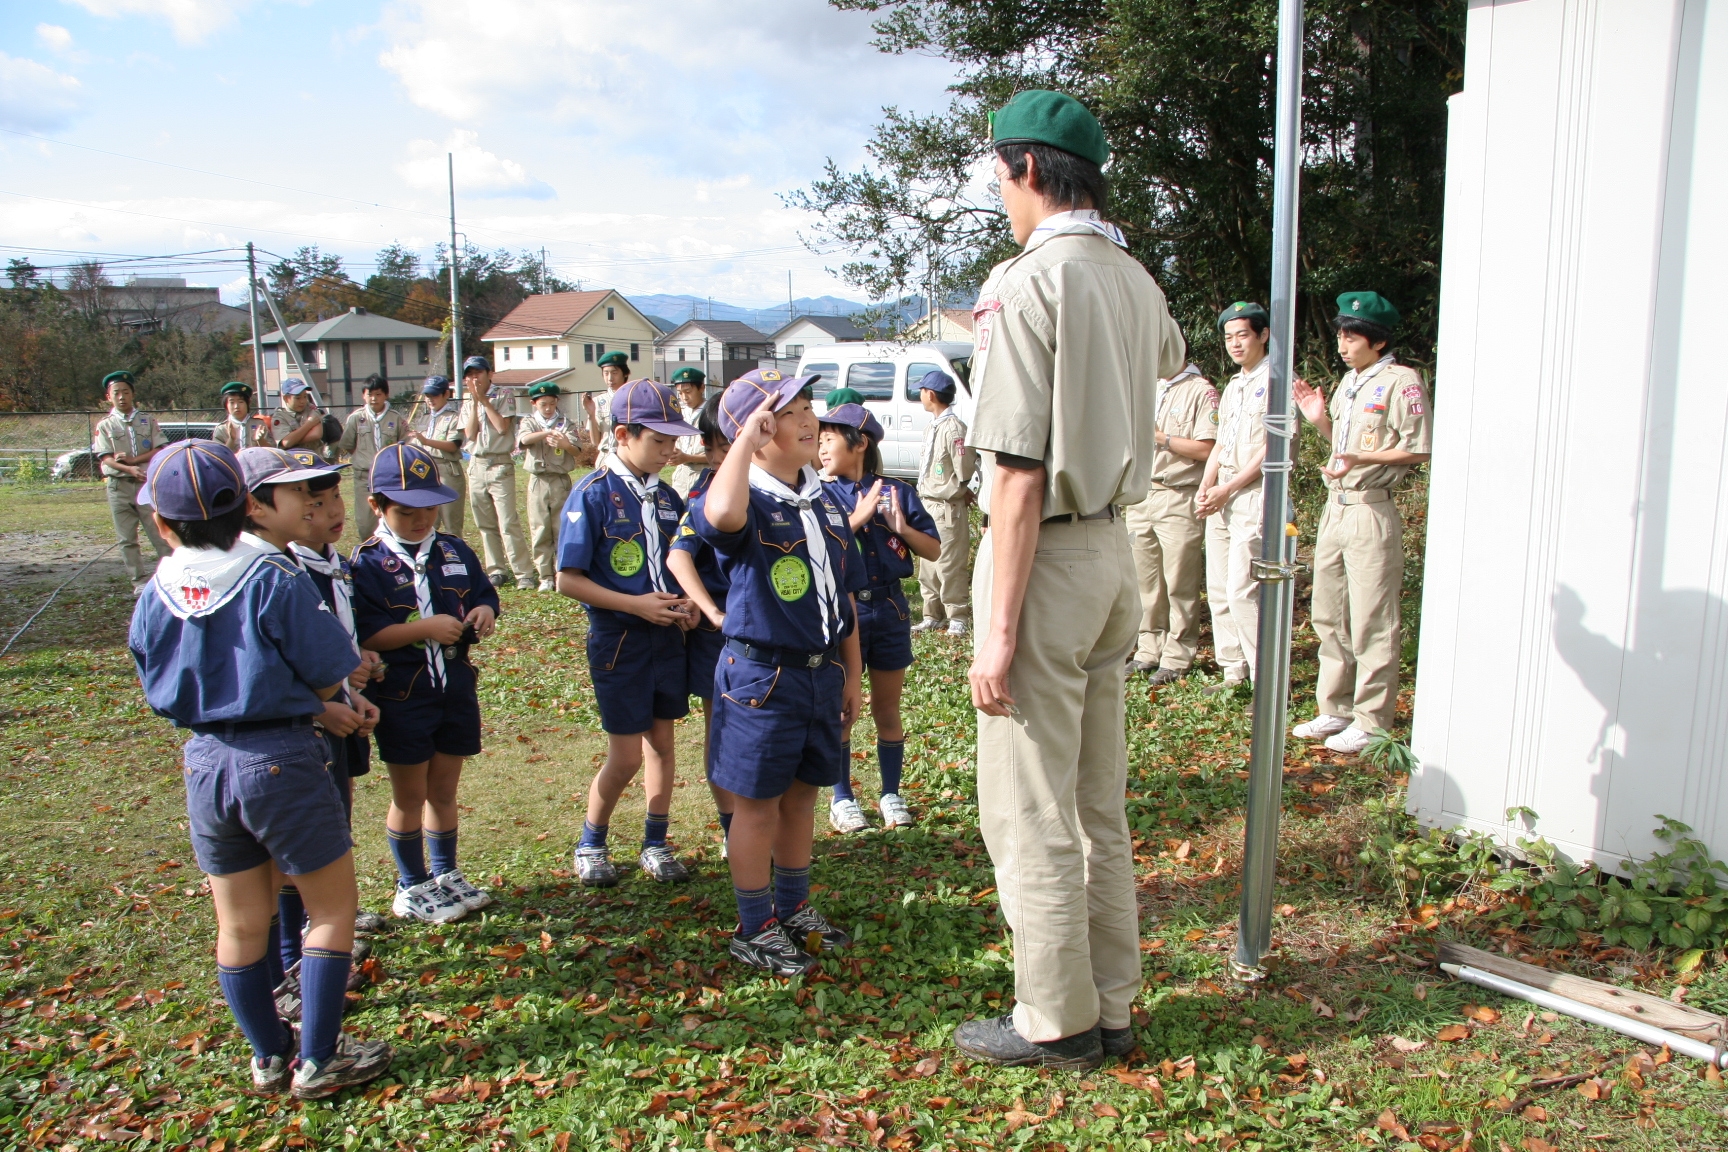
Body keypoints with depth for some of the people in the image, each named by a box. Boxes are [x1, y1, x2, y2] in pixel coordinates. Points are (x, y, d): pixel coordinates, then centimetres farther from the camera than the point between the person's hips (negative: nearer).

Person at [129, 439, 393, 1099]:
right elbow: (328, 677, -9)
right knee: (333, 906, 10)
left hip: (203, 763, 5)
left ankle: (268, 1057, 32)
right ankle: (318, 1062, 14)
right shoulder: (277, 582, -14)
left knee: (240, 923, 17)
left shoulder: (155, 599, 1)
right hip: (281, 759, -5)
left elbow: (162, 692, 11)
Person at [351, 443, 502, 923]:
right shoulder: (369, 563, -10)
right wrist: (424, 628, -26)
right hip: (401, 698, -4)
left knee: (444, 791, 16)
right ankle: (411, 888, 24)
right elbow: (364, 633, -18)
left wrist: (485, 612, -10)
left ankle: (446, 875, 31)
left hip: (456, 690, 4)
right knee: (409, 797, 9)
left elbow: (484, 593, 13)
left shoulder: (455, 552, 6)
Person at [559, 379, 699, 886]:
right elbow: (568, 579, -14)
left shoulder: (665, 495, 5)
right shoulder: (593, 494, -13)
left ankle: (656, 844, 27)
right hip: (619, 639, -5)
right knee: (626, 755, 1)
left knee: (661, 741, 12)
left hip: (668, 636, 5)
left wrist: (686, 604, -4)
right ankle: (591, 845, 23)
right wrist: (636, 604, -20)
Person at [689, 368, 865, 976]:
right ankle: (755, 929, 20)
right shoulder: (749, 502, -14)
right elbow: (721, 514, -42)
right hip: (762, 673, -7)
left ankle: (793, 909, 34)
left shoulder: (825, 503, 8)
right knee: (758, 802, 5)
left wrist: (852, 673, 14)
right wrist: (748, 436, -30)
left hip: (823, 672, 7)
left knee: (802, 793, 18)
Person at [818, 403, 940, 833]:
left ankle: (891, 794, 24)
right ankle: (842, 798, 20)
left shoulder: (898, 492, 3)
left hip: (889, 608, 1)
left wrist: (902, 527, -12)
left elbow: (933, 550, 4)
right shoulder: (821, 495, -1)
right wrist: (857, 518, -18)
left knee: (887, 710, 11)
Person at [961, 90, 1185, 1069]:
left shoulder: (1029, 282, -16)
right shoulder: (1134, 279, 9)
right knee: (1101, 803, 16)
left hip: (1047, 555, -8)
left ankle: (1057, 1023, 16)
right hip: (1114, 549, 9)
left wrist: (1000, 630, -19)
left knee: (1029, 813, 3)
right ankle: (1111, 1005, 28)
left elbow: (1019, 474, -21)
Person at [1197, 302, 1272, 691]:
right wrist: (1205, 486, 4)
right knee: (1218, 589, 8)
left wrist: (1226, 490, -15)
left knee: (1242, 591, -13)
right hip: (1220, 496, 9)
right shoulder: (1233, 386, 20)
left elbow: (1273, 448, -14)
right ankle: (1233, 672, 16)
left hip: (1255, 494, -8)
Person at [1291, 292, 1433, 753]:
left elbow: (1420, 449, -13)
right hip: (1335, 507, 9)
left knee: (1371, 624, -3)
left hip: (1371, 511, -9)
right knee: (1329, 618, 14)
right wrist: (1320, 420, 6)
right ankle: (1335, 711, 25)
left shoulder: (1401, 381, -10)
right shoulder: (1348, 382, 16)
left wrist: (1360, 457, -23)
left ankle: (1372, 722, 6)